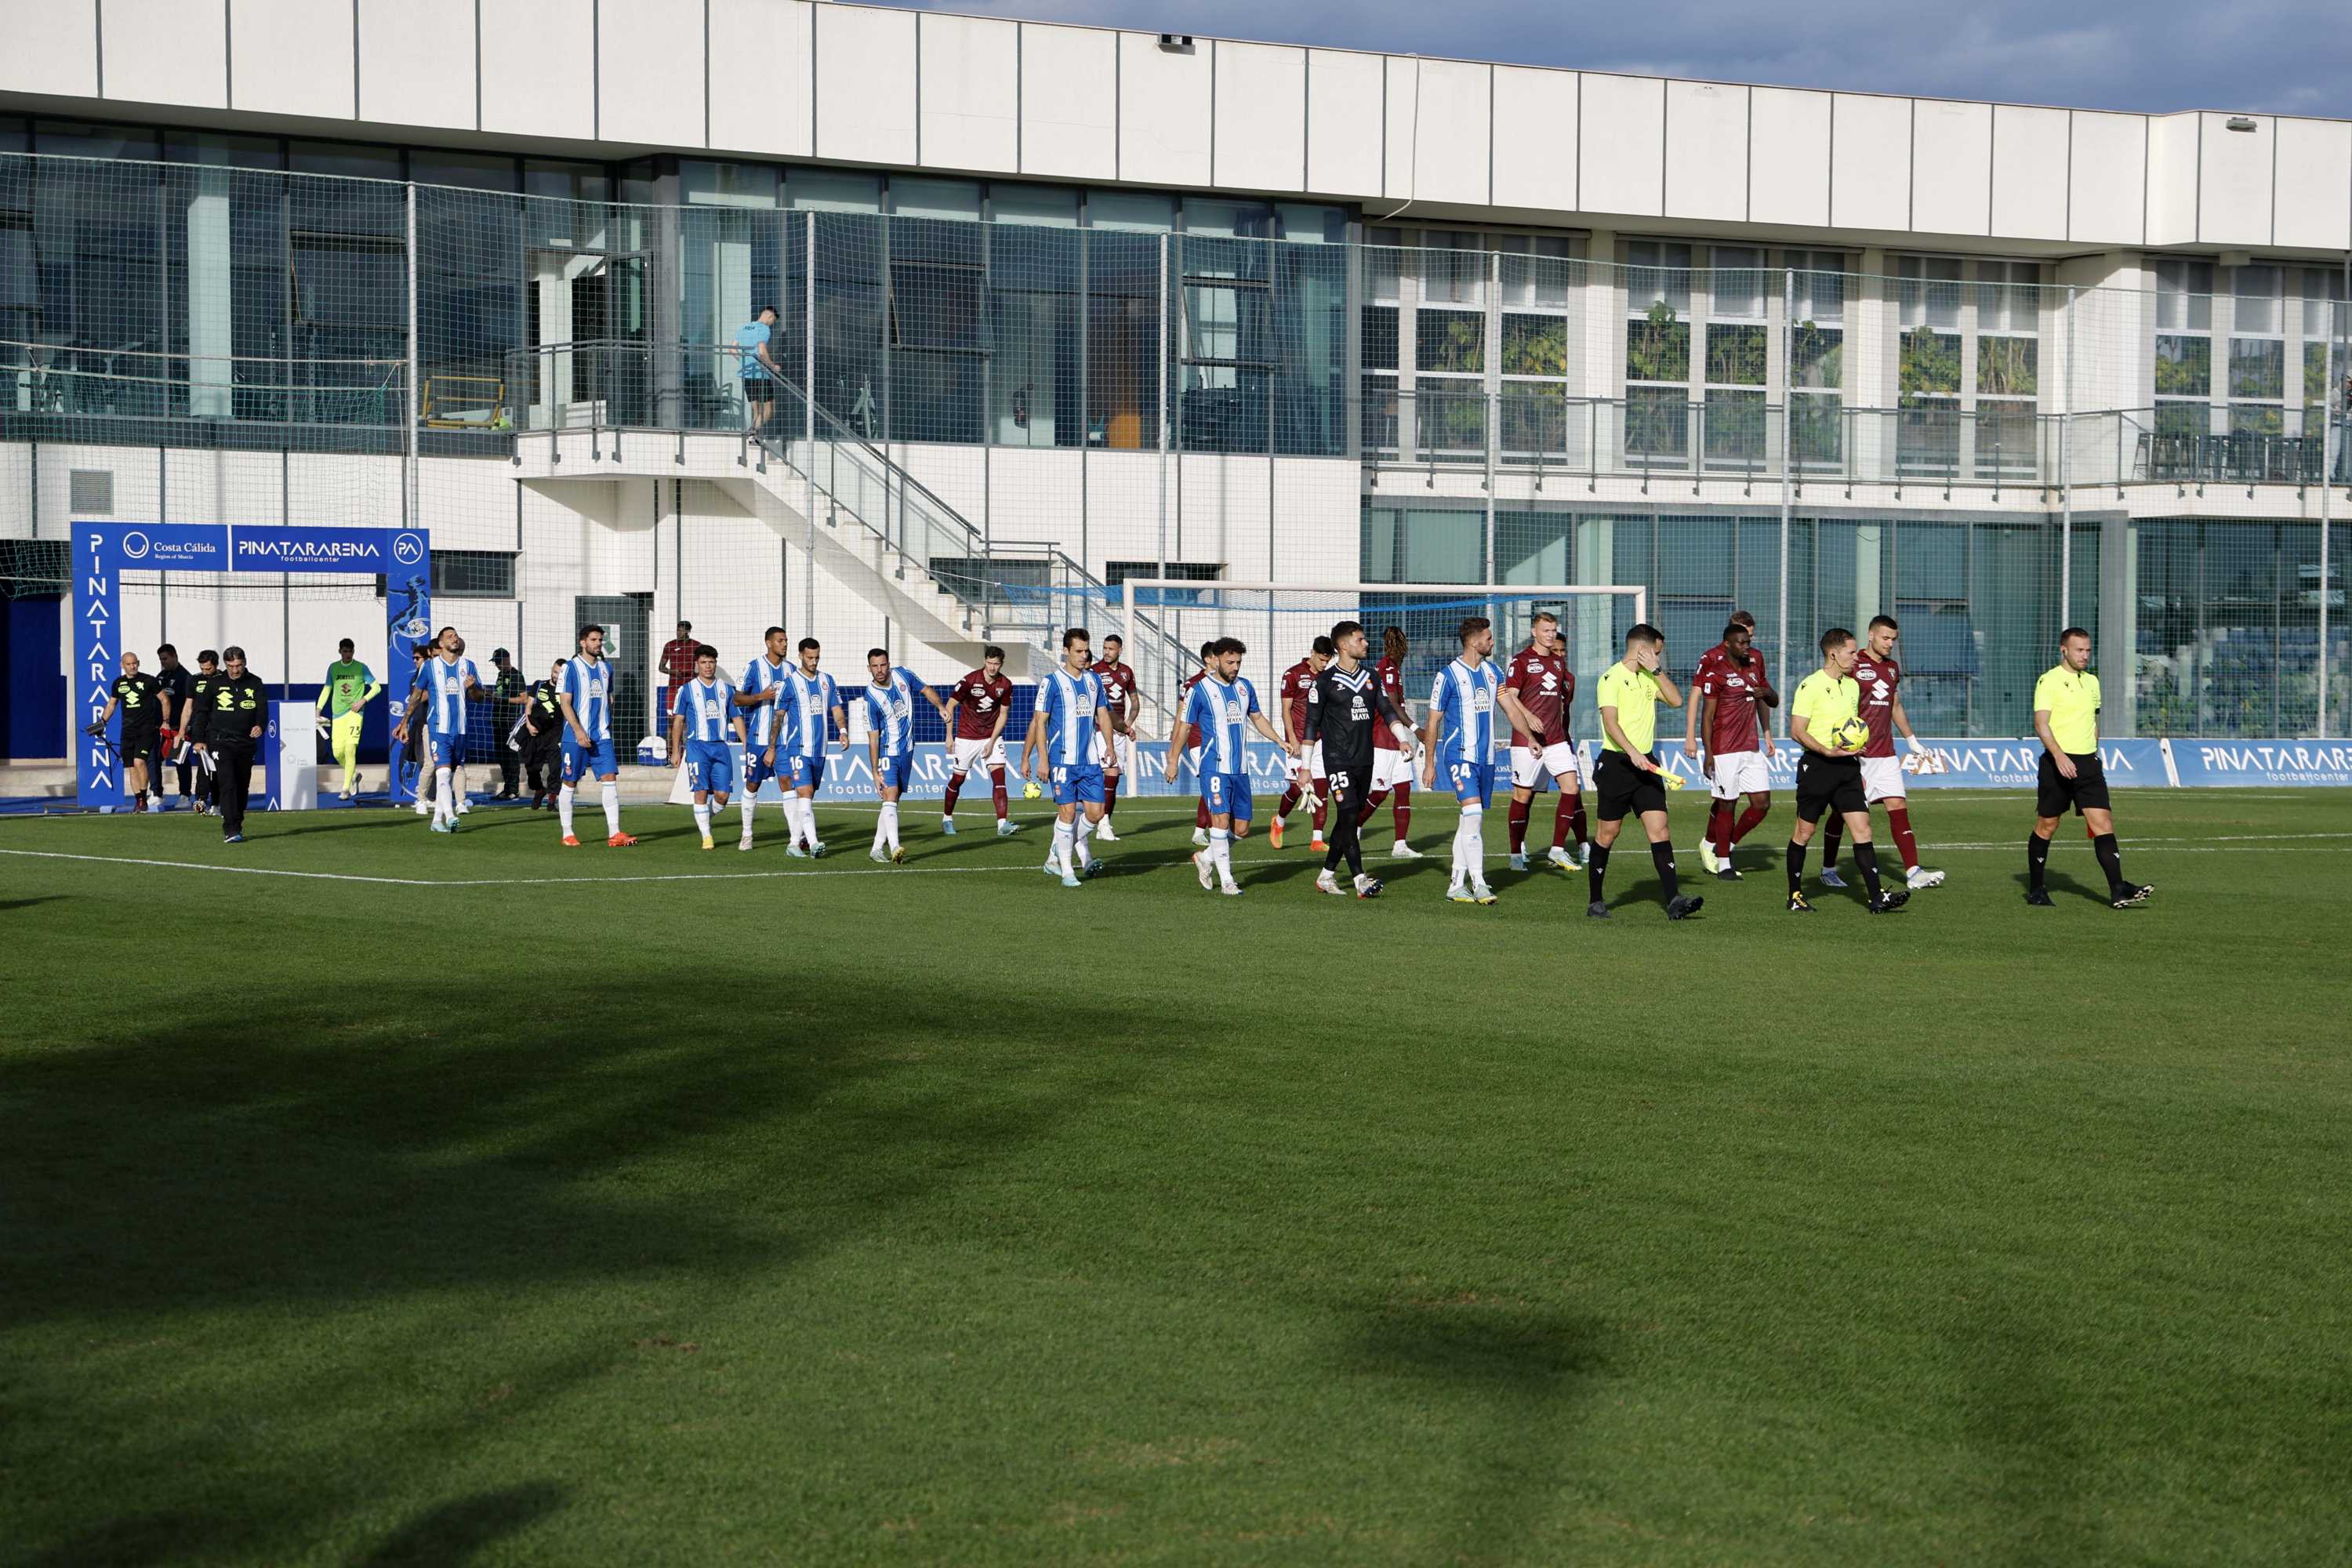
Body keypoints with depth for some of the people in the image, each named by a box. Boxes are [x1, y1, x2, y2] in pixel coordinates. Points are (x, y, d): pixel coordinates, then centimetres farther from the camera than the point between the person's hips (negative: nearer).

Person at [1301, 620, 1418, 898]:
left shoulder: (1371, 678, 13)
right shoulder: (1324, 681, -4)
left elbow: (1387, 710, 12)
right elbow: (1312, 724, -2)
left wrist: (1403, 738, -6)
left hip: (1365, 760, 6)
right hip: (1337, 760, -6)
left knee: (1350, 820, 8)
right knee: (1348, 816, -13)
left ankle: (1326, 876, 19)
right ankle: (1360, 881, -16)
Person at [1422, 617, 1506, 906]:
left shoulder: (1492, 673, 11)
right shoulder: (1449, 675, -7)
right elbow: (1433, 722, -2)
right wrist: (1429, 764, -1)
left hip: (1486, 757, 7)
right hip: (1460, 754, -7)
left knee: (1470, 821, 9)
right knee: (1473, 813, -19)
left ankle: (1456, 884, 15)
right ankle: (1478, 884, -18)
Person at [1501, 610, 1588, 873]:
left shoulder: (1559, 663, 15)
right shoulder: (1521, 660, -4)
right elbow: (1509, 696, -11)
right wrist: (1528, 716, -24)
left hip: (1557, 738, 6)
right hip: (1526, 739, -6)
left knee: (1571, 787, -6)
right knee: (1523, 794, 0)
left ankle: (1558, 850, -1)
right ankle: (1517, 854, 10)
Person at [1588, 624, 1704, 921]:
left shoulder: (1648, 678, 15)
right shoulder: (1612, 678, -9)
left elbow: (1676, 700, 6)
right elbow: (1610, 722, -18)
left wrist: (1656, 670, 0)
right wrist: (1632, 752, -28)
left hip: (1645, 763, 6)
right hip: (1616, 763, -6)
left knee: (1660, 831, -6)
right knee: (1606, 835, 3)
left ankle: (1674, 901, -13)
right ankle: (1596, 902, 16)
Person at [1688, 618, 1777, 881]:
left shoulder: (1754, 664, 12)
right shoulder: (1715, 672, -8)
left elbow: (1772, 700, 24)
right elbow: (1707, 716, -9)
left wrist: (1766, 693, 0)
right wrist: (1708, 753, -14)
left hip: (1752, 748, 7)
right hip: (1724, 749, -7)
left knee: (1762, 803, 2)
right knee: (1726, 805, -1)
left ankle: (1725, 847, 20)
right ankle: (1723, 864, 10)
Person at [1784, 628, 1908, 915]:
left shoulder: (1852, 685, 14)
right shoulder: (1810, 686, -10)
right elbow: (1797, 731, -14)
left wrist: (1856, 763, 20)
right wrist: (1828, 752, -23)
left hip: (1846, 765, 6)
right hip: (1816, 765, -6)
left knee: (1862, 829, -4)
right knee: (1804, 831, 4)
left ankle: (1877, 899, -7)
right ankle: (1795, 896, 17)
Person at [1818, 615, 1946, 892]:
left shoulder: (1893, 667, 15)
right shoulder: (1853, 665, -8)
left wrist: (1913, 742, 27)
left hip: (1885, 754, 6)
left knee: (1898, 807, -5)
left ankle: (1913, 872, -11)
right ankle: (1828, 870, 18)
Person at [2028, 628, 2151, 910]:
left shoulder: (2091, 681, 14)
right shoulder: (2049, 681, -7)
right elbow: (2041, 723, -17)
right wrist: (2059, 756, -29)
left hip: (2087, 763, 5)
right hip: (2057, 763, -5)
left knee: (2104, 824, -7)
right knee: (2046, 827, 4)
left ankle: (2118, 891, -14)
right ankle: (2036, 889, 19)